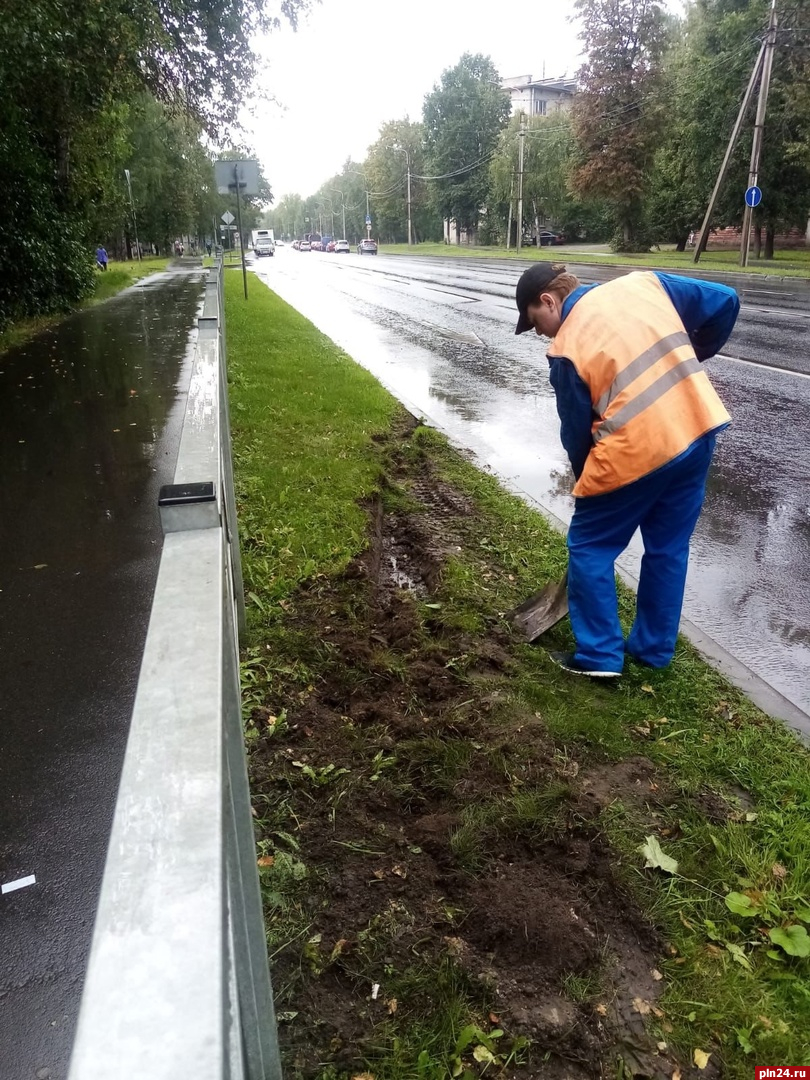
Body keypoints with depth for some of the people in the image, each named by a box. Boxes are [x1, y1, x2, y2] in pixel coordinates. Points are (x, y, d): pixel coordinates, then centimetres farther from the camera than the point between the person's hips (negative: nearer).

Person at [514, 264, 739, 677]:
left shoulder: (566, 348, -7)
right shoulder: (643, 282, 7)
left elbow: (577, 432, 0)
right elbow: (724, 302, 8)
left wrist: (586, 482, 16)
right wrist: (691, 359, 20)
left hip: (635, 452, -6)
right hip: (699, 430, 7)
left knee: (589, 548, 12)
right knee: (669, 547, 19)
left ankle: (599, 655, 16)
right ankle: (654, 648, 31)